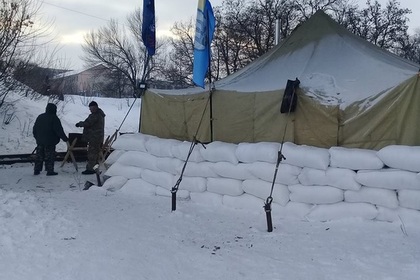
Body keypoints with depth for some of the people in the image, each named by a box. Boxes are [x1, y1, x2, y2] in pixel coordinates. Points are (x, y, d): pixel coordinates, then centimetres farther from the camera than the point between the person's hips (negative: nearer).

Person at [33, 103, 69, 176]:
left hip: (40, 141, 6)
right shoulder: (54, 118, -12)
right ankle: (50, 171, 1)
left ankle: (37, 170, 17)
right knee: (49, 156, -1)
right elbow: (59, 131, -15)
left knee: (39, 156, 13)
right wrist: (65, 139, -10)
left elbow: (34, 129, 17)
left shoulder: (40, 117, 10)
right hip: (50, 142, -6)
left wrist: (37, 137, 28)